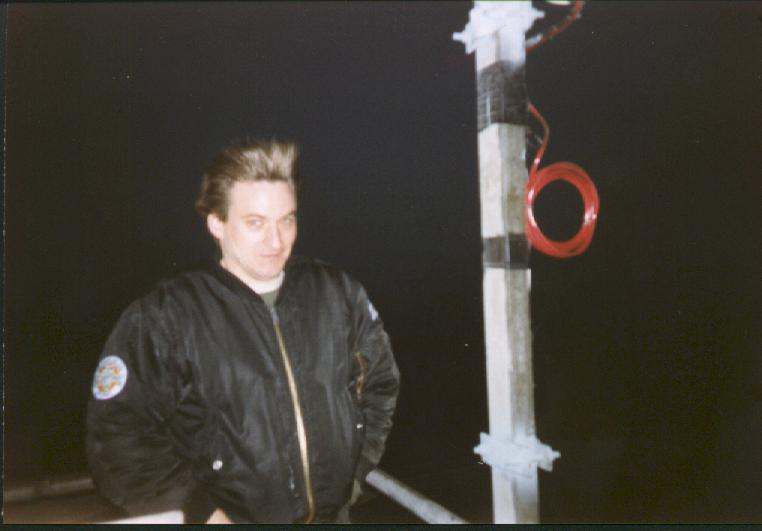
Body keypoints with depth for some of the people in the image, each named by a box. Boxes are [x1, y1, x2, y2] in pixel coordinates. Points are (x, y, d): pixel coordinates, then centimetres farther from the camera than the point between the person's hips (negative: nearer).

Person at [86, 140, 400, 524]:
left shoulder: (338, 293, -4)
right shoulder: (162, 319, -15)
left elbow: (381, 381, 6)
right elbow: (119, 438, -15)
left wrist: (357, 469, 2)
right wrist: (202, 511, -15)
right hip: (236, 516, -3)